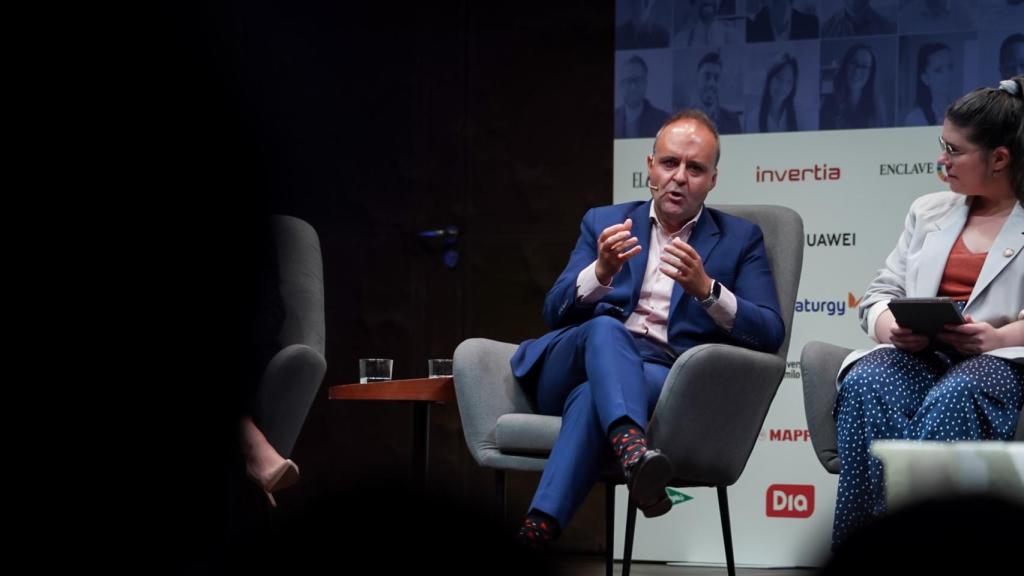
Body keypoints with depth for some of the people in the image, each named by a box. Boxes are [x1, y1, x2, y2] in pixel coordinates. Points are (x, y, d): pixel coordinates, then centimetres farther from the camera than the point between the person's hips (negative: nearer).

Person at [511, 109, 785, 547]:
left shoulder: (740, 239, 15)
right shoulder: (603, 223, 21)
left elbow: (770, 334, 2)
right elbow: (555, 311, 9)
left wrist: (706, 288, -16)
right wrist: (601, 271, -13)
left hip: (663, 377, -1)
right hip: (577, 363, 2)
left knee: (593, 395, -36)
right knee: (605, 329, -35)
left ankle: (539, 529, -48)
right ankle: (632, 451, -62)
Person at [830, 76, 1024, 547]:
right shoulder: (929, 211, 24)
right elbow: (878, 297, 17)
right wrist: (893, 329, -6)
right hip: (918, 354, 4)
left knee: (951, 400, -40)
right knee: (864, 386, -33)